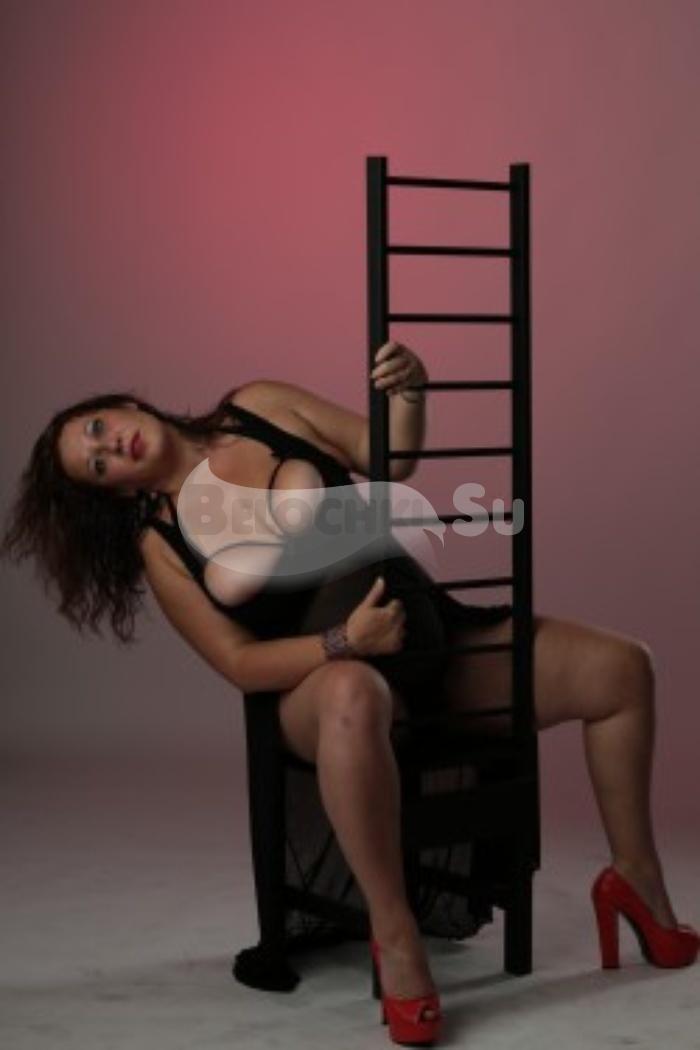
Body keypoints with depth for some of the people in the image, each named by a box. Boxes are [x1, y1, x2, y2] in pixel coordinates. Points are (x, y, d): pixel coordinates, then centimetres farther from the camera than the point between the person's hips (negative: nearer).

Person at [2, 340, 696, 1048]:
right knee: (354, 696, -44)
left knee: (622, 668, -9)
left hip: (427, 633, 5)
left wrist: (410, 395, -15)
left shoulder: (259, 406, 4)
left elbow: (391, 462, 6)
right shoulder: (160, 545, -3)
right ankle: (395, 934, -31)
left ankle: (636, 880, 9)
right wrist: (344, 642, -25)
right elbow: (241, 663, -9)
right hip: (324, 681, -4)